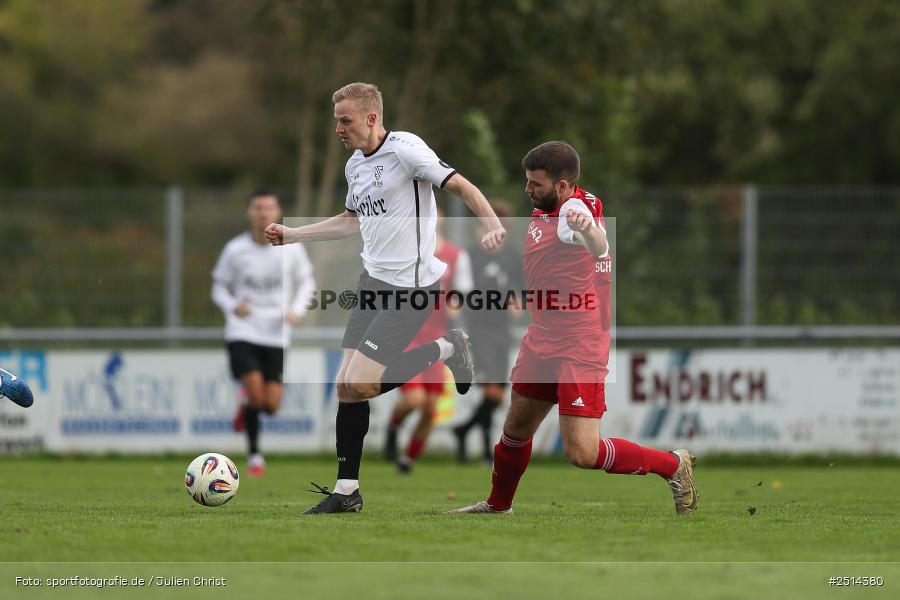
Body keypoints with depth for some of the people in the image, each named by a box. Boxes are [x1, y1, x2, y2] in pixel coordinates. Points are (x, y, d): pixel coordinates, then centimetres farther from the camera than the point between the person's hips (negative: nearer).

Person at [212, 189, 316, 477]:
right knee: (255, 390, -19)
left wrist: (297, 310, -6)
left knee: (271, 405, -5)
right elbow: (219, 288, 6)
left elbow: (306, 281, 13)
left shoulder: (291, 248, -2)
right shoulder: (235, 250, -5)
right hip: (242, 332, -2)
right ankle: (254, 454, 2)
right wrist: (232, 307, -16)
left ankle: (247, 406, 34)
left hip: (276, 335, 2)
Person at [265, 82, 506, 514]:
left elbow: (461, 186, -11)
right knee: (347, 386, -1)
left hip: (411, 287, -9)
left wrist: (492, 225, -27)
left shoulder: (405, 149, -12)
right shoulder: (354, 166, 13)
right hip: (373, 282, 9)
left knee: (357, 384, -16)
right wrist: (292, 235, 25)